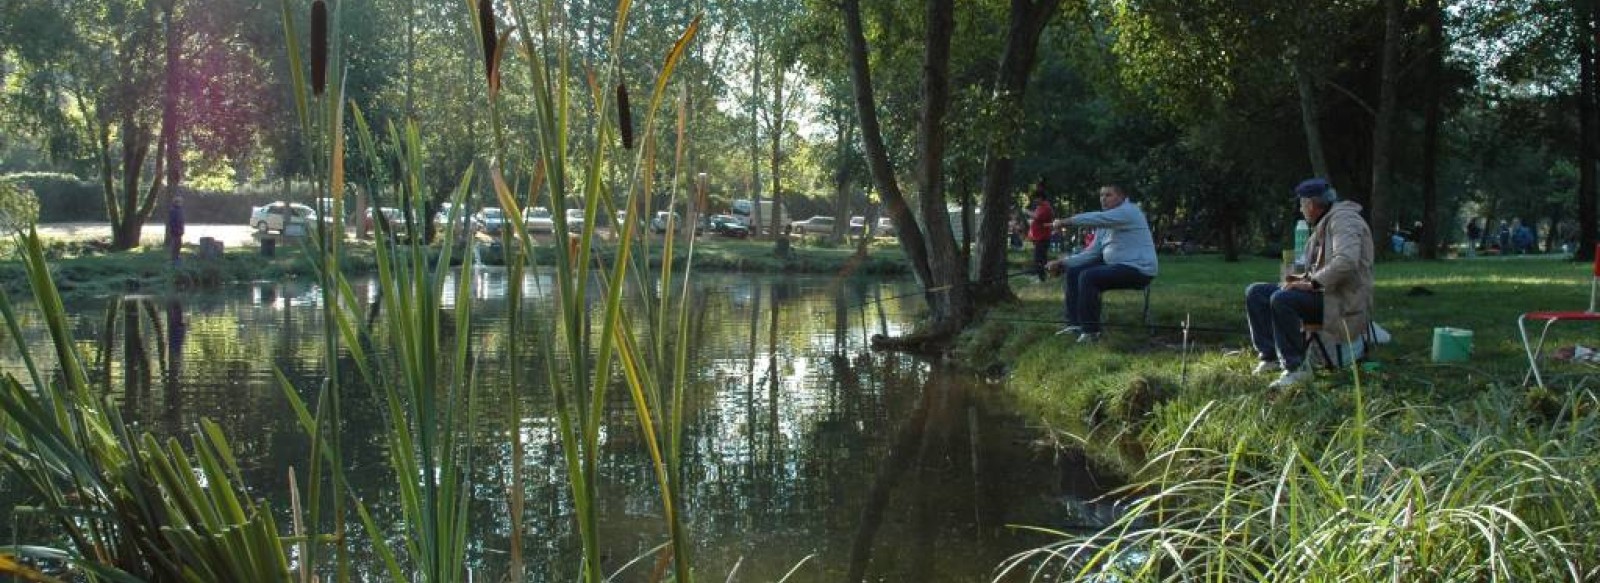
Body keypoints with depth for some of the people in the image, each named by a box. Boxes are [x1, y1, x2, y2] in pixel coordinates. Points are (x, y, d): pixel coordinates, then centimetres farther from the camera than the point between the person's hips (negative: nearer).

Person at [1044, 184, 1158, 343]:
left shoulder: (1129, 211, -13)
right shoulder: (1106, 224, 14)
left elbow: (1097, 219, -31)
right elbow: (1093, 252, 11)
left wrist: (1066, 221, -31)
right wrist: (1063, 262, 1)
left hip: (1138, 270, -10)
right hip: (1115, 266, 10)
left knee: (1088, 276, -26)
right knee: (1073, 273, 6)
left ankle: (1090, 331, -21)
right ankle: (1074, 324, 4)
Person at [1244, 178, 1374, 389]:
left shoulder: (1343, 219, -12)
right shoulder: (1324, 223, 21)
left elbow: (1346, 261, -28)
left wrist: (1312, 283, -26)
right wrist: (1304, 278, 10)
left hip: (1342, 303, -10)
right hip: (1323, 294, 10)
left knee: (1281, 299, -33)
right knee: (1255, 293, 2)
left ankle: (1295, 367, -24)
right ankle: (1271, 356, -4)